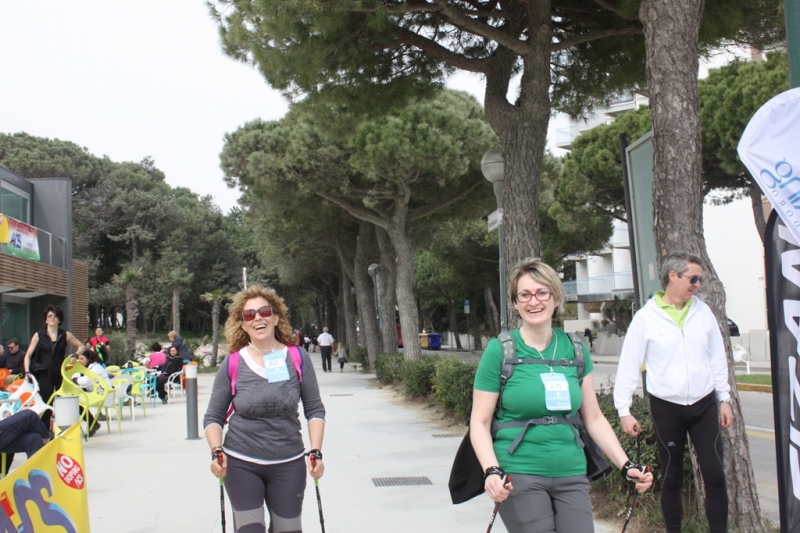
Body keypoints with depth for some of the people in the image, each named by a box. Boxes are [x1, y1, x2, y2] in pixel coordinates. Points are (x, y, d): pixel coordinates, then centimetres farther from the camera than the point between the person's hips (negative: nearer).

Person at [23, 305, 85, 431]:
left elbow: (81, 346, 15)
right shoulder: (39, 335, 4)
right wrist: (27, 371, -9)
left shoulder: (65, 335, 6)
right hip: (44, 374, -1)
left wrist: (75, 355, -4)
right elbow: (28, 355, 3)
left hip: (60, 373, 1)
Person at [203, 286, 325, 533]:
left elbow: (314, 410, 2)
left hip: (288, 464, 1)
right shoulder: (233, 364, -4)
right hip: (241, 464, -1)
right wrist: (217, 452, -13)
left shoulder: (298, 358, -2)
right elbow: (214, 416, 2)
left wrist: (316, 452, -7)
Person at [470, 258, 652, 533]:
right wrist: (492, 471, -20)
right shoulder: (499, 350, -5)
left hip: (571, 476, 4)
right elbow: (480, 422, -5)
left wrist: (626, 465, 4)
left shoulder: (575, 349, 6)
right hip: (519, 477, -3)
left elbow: (594, 418, 12)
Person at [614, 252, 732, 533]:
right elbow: (628, 367, -7)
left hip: (704, 404, 3)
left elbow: (717, 359, 10)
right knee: (672, 478, 10)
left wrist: (725, 399, 10)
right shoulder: (646, 317, -9)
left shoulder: (703, 311, 2)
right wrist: (624, 410, -9)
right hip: (666, 408, -3)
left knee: (715, 475, 3)